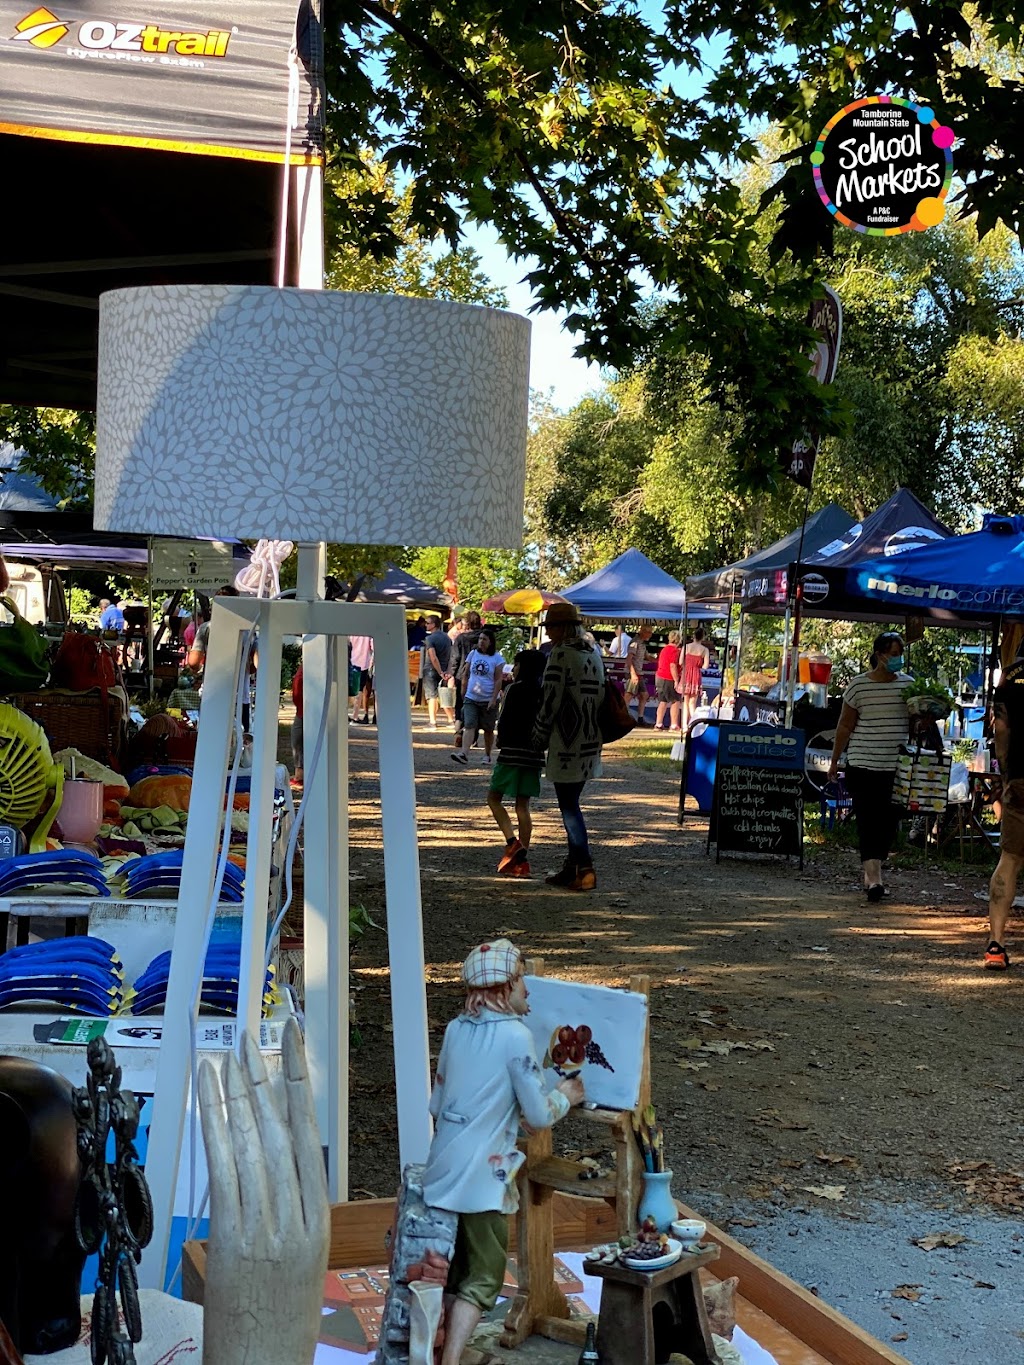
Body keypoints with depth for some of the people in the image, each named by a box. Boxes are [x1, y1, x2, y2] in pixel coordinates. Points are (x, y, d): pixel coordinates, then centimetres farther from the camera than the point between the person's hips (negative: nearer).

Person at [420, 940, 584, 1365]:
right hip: (481, 1176, -7)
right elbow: (538, 1116, -10)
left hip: (443, 1168, 7)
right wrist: (564, 1096, 10)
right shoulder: (515, 1035, -13)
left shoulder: (456, 1030, 7)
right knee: (483, 1278, 3)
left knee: (454, 1270, 17)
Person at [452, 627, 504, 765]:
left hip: (489, 699, -2)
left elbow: (498, 680, -7)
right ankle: (464, 754, -24)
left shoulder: (497, 658, -4)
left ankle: (487, 755, 25)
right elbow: (465, 674, 12)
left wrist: (494, 699, -14)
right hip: (471, 698, 2)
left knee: (488, 729, 10)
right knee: (469, 726, -13)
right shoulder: (473, 654, 6)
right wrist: (463, 693, 12)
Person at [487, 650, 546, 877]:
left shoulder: (516, 690, -11)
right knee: (523, 805, 8)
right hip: (535, 754, 6)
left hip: (513, 751, -6)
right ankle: (522, 860, 6)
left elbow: (505, 722, -10)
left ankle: (513, 842, -13)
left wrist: (501, 745, 5)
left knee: (494, 797, 5)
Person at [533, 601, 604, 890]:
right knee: (571, 804, 16)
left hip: (567, 746, -8)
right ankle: (573, 866, 20)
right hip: (590, 744, 8)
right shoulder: (594, 655, 12)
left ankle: (585, 869, -5)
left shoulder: (561, 655, -13)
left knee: (569, 807, -3)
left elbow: (550, 702, -15)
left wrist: (538, 739, -4)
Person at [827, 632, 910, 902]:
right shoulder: (859, 685, -2)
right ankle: (873, 877, -16)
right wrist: (835, 761, 6)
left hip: (897, 767, 4)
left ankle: (871, 873, 19)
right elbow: (845, 726, 3)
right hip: (863, 765, -4)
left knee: (888, 822, 6)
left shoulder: (908, 684, 7)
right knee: (868, 821, -10)